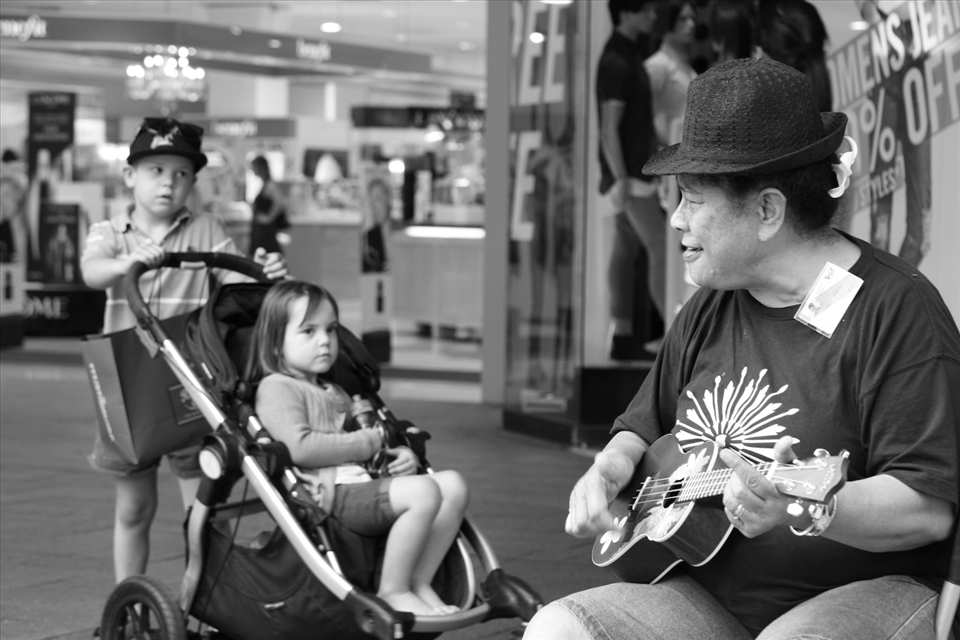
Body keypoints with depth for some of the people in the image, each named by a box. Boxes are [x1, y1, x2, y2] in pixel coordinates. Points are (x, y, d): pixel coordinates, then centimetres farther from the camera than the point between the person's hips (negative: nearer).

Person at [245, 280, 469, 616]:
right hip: (333, 493, -9)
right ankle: (392, 591, -18)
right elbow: (300, 447, -17)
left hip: (363, 483, 9)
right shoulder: (276, 388, -1)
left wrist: (401, 455, 11)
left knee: (453, 484, -6)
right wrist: (368, 443, -10)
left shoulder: (335, 393, 30)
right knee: (424, 492, -28)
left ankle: (418, 583, -7)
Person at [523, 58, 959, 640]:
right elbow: (647, 422, 26)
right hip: (709, 593, 7)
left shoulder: (895, 309, -12)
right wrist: (614, 465, 3)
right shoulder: (711, 308, 12)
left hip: (866, 589, -7)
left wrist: (804, 510, -35)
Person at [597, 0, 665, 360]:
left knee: (626, 250, 9)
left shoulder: (630, 54, 14)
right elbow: (609, 128, -19)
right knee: (661, 248, -11)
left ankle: (622, 337, 12)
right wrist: (620, 178, -23)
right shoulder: (616, 62, -15)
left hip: (637, 171, 10)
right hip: (629, 174, -10)